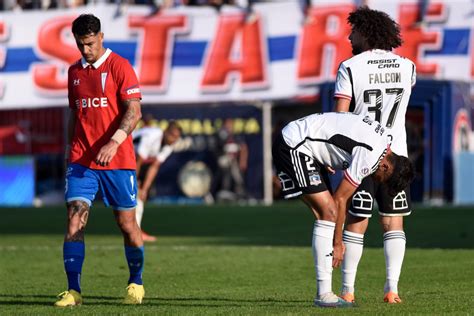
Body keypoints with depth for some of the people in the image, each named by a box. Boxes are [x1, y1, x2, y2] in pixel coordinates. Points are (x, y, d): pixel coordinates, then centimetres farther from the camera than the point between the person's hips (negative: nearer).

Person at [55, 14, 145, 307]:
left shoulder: (119, 67, -5)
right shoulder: (75, 71, 13)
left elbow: (134, 111, -12)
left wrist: (113, 143, -24)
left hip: (117, 160, -4)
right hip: (81, 159, 4)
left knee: (126, 222, 2)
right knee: (75, 219, -9)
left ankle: (136, 283, 22)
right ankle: (73, 290, -9)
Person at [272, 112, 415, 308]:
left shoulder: (384, 136, 7)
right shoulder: (370, 156, -21)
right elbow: (340, 199, -15)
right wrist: (337, 243, -6)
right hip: (292, 145, -11)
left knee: (327, 212, 5)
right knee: (328, 212, -15)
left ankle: (325, 292, 4)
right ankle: (323, 294, -15)